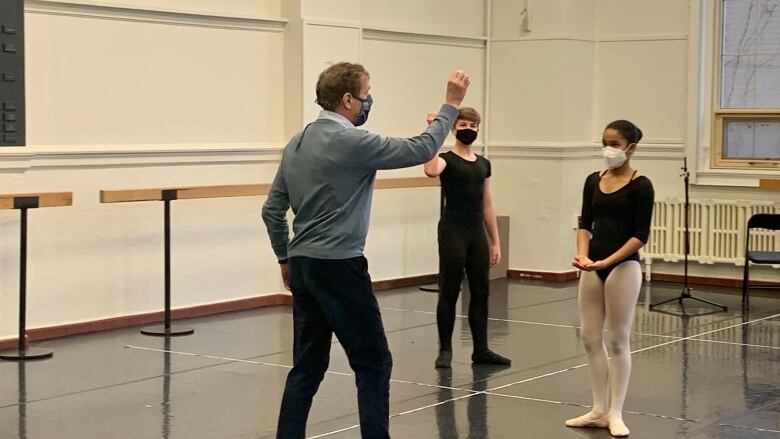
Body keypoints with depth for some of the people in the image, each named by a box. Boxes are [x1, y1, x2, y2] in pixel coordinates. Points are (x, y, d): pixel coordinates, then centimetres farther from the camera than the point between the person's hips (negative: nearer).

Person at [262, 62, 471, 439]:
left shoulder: (297, 143, 10)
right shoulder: (352, 142, -14)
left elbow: (272, 209, 14)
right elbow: (421, 150, -9)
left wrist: (285, 258, 23)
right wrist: (451, 105, 2)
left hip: (303, 266, 8)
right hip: (339, 268, -8)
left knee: (307, 366, 11)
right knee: (373, 363, 1)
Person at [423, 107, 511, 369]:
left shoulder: (483, 164, 12)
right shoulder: (446, 159, -6)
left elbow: (487, 205, 15)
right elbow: (431, 171, -32)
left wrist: (495, 242, 13)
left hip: (477, 232, 6)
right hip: (452, 231, -6)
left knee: (481, 291, 9)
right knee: (449, 291, -1)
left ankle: (481, 350, 17)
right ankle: (445, 350, 10)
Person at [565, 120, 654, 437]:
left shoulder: (640, 186, -9)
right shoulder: (593, 181, 8)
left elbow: (640, 235, -12)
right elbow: (585, 224, 6)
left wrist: (608, 261, -21)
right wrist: (583, 256, -12)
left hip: (623, 267, -6)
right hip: (593, 267, 6)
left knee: (618, 341, 1)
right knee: (590, 338, 8)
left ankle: (615, 413, 9)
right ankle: (599, 410, 18)